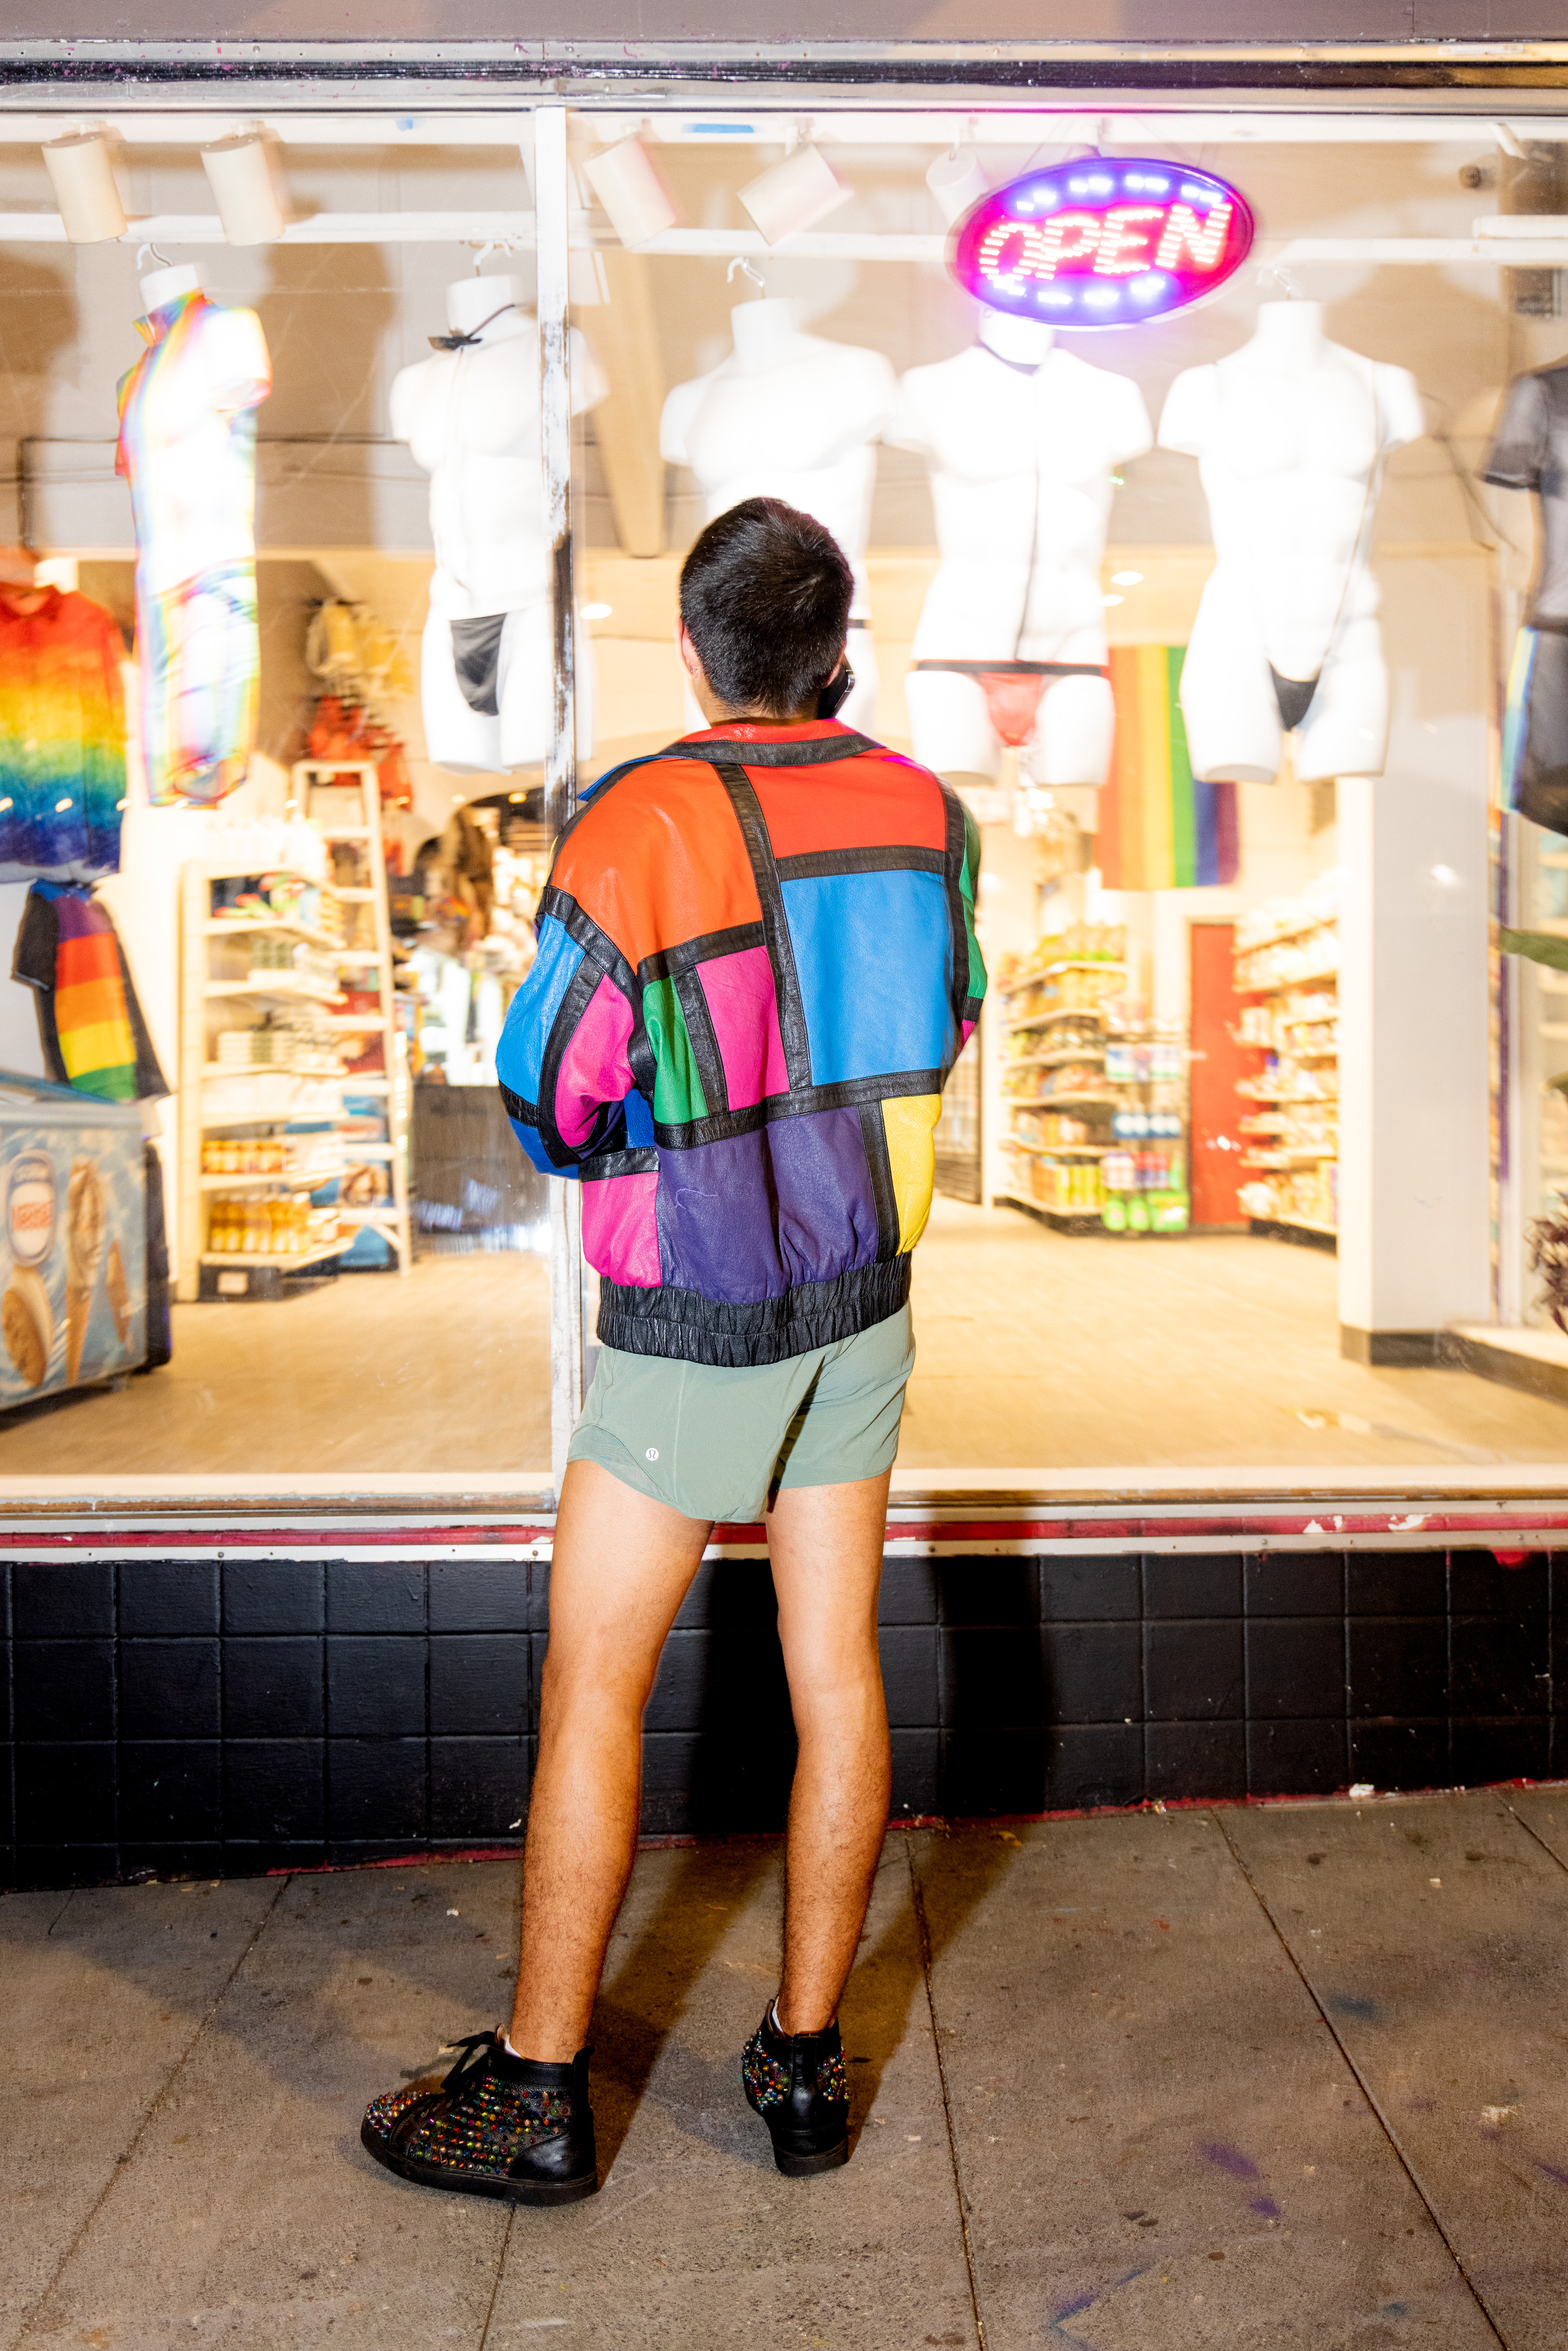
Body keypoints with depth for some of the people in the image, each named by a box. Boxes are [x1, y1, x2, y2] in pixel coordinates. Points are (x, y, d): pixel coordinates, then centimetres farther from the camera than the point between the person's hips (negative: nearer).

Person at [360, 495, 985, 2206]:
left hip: (696, 1325, -5)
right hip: (865, 1293, 6)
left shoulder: (637, 827, -18)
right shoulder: (926, 815, 0)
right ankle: (807, 2064, 27)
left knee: (592, 1689, 7)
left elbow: (546, 1092, -12)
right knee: (834, 1668, 12)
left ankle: (536, 2092, 22)